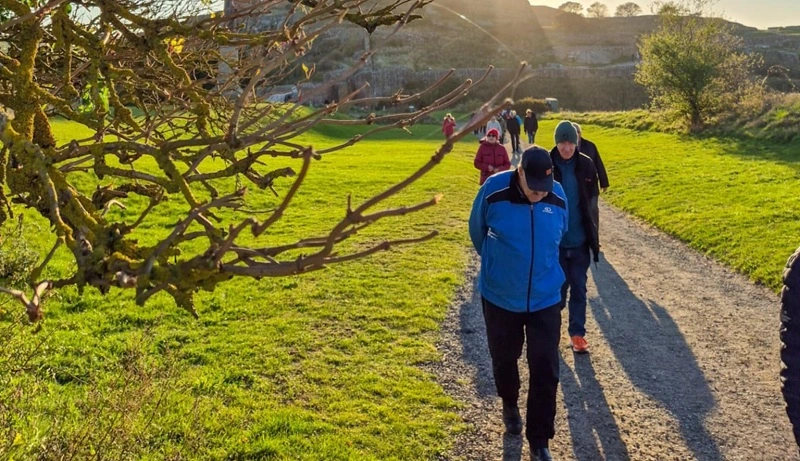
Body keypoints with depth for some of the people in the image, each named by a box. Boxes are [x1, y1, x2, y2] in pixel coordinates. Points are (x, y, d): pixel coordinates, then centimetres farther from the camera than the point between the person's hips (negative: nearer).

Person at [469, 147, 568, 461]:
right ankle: (510, 406, 49)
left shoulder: (559, 197, -10)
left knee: (545, 370, 0)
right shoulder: (494, 190, -18)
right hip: (500, 297, -1)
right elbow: (477, 231, 2)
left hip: (545, 299, 1)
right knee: (504, 358, 18)